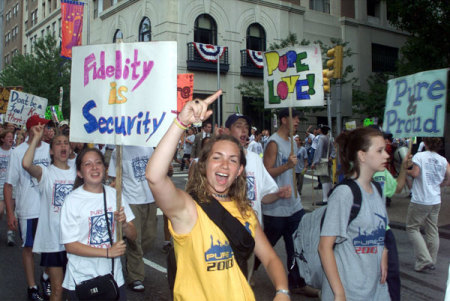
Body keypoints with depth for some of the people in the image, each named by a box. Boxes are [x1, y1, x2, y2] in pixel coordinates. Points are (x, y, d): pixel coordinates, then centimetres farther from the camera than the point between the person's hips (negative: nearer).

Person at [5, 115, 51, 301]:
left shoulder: (49, 149, 1)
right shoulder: (18, 152, -7)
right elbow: (9, 185, -5)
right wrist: (10, 213, -10)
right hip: (27, 210, -2)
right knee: (29, 247, 10)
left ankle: (46, 278, 34)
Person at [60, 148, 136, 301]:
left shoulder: (114, 194, 1)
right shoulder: (72, 200, -11)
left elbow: (133, 236, 4)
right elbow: (70, 245, -12)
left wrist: (124, 224, -18)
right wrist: (108, 252, -18)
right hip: (81, 280, -3)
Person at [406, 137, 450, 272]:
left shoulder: (419, 156, -10)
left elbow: (415, 173, -20)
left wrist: (405, 171, 0)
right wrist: (437, 184, 16)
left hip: (420, 200, -5)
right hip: (436, 200, 6)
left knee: (412, 227, 5)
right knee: (432, 231, 12)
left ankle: (424, 259, -4)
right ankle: (431, 262, 19)